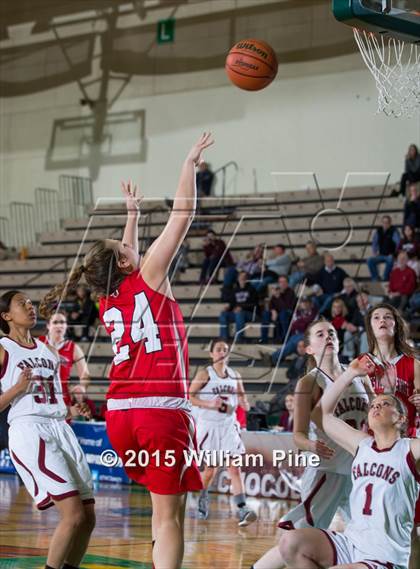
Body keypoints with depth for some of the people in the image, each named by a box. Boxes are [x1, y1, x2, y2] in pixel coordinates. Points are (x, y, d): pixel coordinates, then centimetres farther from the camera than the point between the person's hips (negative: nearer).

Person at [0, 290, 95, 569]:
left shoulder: (49, 351, 21)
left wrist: (72, 411, 10)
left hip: (61, 430, 7)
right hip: (28, 431, -7)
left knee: (88, 517, 2)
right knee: (74, 515, -18)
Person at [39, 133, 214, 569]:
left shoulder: (107, 302, 16)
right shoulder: (148, 280, 1)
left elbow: (126, 261, 37)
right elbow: (182, 215, 0)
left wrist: (132, 212, 47)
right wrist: (189, 164, 9)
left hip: (118, 414, 7)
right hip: (161, 409, -7)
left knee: (162, 501, 22)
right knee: (169, 514, -8)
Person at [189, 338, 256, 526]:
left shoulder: (235, 376, 7)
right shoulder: (204, 374, -5)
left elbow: (242, 399, 16)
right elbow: (190, 396, -7)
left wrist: (244, 403, -7)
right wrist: (210, 404, -20)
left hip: (229, 425, 3)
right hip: (208, 425, -3)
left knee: (235, 467, -10)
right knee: (211, 468, 5)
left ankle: (242, 510, -18)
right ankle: (202, 499, 34)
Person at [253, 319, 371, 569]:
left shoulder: (360, 377, 9)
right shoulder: (309, 383, -6)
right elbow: (299, 434, -11)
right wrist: (311, 445, -33)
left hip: (361, 470, 6)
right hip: (327, 470, -6)